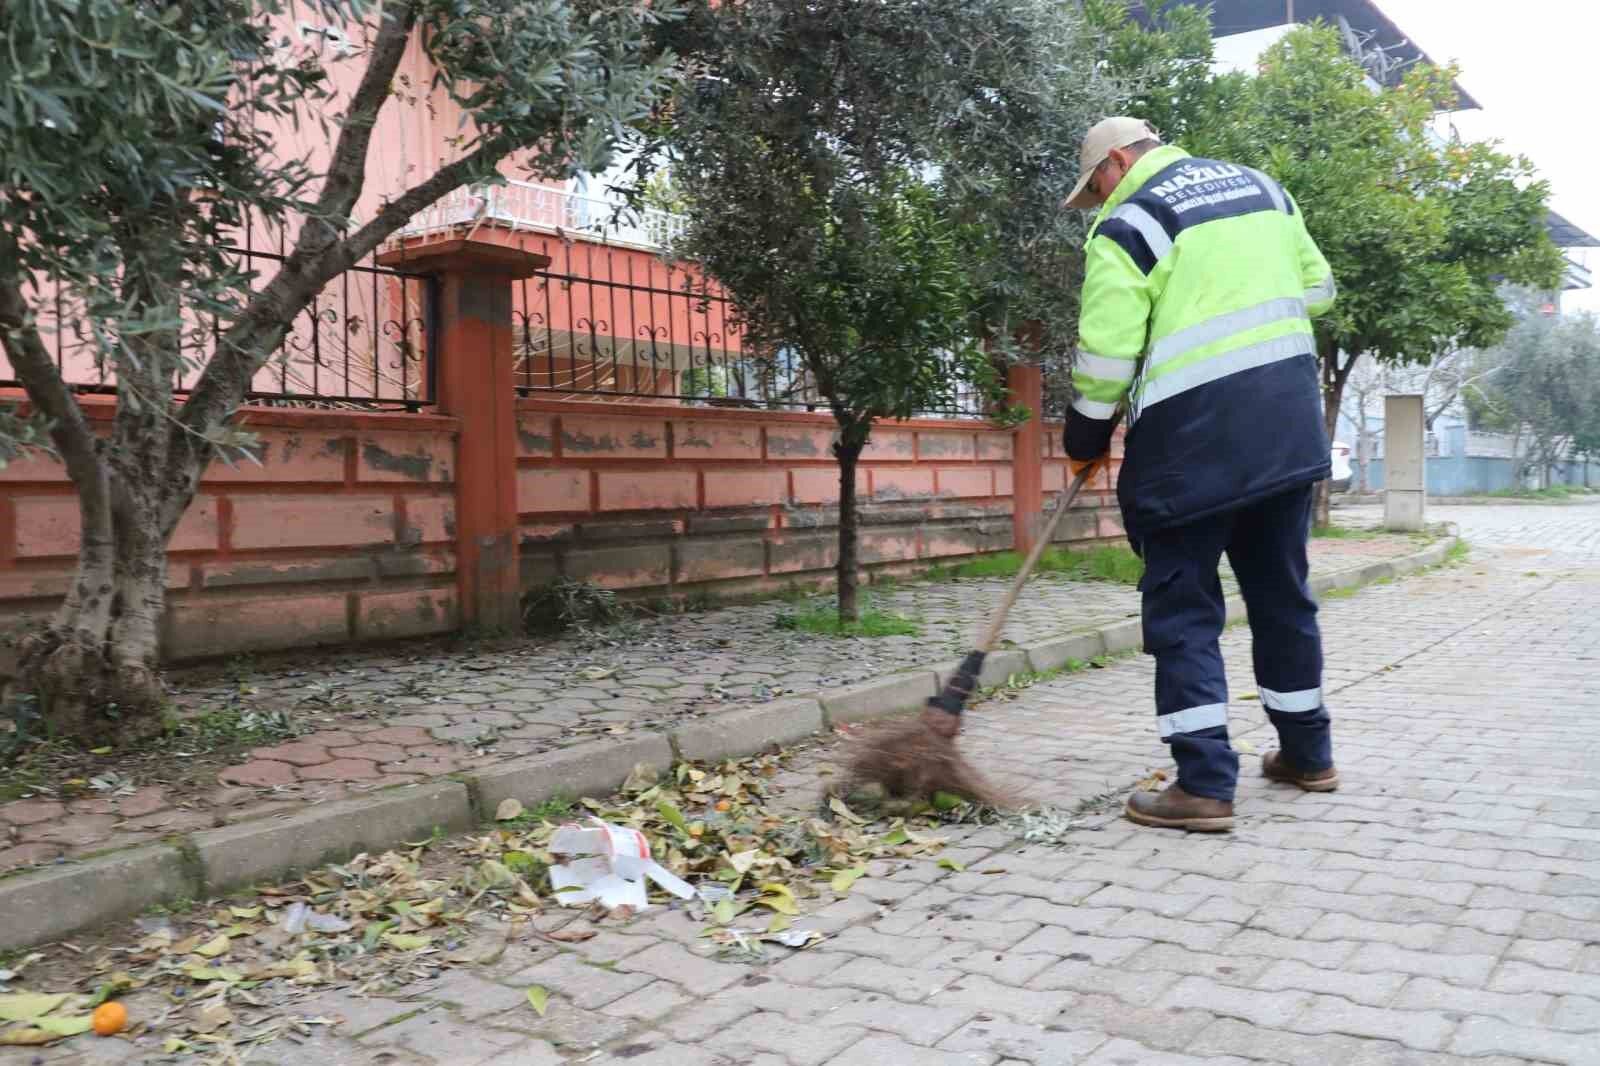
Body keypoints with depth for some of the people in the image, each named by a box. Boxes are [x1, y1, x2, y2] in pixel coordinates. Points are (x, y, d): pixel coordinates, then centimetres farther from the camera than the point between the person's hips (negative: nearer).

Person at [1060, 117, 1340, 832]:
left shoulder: (1127, 225, -5)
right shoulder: (1261, 186, 16)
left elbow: (1105, 356, -9)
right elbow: (1317, 289, 19)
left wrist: (1084, 440, 4)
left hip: (1192, 434, -7)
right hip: (1290, 422, 7)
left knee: (1183, 606, 0)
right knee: (1282, 590, 18)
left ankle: (1205, 784, -3)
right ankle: (1307, 752, 29)